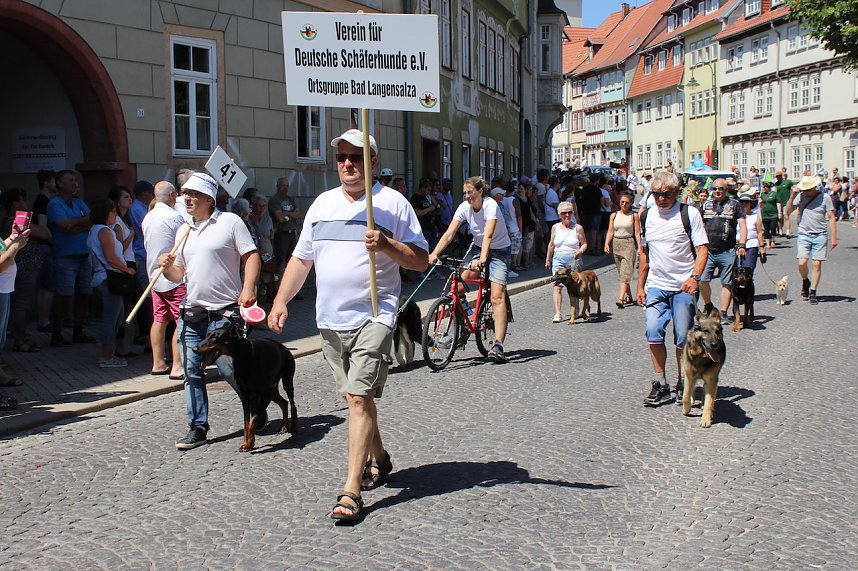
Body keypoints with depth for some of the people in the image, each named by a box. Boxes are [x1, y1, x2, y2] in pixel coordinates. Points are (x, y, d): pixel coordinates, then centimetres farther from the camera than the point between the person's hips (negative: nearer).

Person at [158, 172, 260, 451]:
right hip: (190, 313, 6)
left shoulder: (230, 222, -2)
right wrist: (167, 267, 0)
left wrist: (248, 288, -20)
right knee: (192, 372, 6)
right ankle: (198, 428, 14)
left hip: (223, 313, -6)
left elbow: (252, 256, -7)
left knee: (230, 369, -5)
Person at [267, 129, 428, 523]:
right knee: (355, 396, 15)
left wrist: (386, 245, -20)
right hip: (330, 319, 6)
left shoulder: (392, 202, -2)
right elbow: (301, 259, 17)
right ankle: (378, 459, 37)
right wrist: (281, 301, 6)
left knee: (359, 397, -13)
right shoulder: (322, 204, 13)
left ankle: (351, 490, -11)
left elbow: (421, 260, -3)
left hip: (374, 316, -6)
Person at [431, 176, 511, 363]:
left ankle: (498, 346, -22)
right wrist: (434, 253, -30)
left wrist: (482, 259, -50)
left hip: (499, 250, -5)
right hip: (478, 248, 5)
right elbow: (449, 233, -16)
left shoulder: (491, 205, -23)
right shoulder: (464, 207, -8)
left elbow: (488, 235, -36)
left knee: (497, 297, -17)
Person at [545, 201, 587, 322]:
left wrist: (580, 251, -17)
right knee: (557, 285, -12)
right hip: (558, 259, 2)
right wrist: (548, 260, 22)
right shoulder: (555, 227, 8)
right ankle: (557, 313, -16)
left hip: (573, 259, -2)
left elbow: (584, 244, 3)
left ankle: (575, 311, 26)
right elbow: (551, 245, 18)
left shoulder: (578, 228, 0)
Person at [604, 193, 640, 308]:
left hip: (629, 243, -4)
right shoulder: (614, 215, 9)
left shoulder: (634, 215, 1)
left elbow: (637, 233, -1)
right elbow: (610, 231, 6)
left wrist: (640, 247, -8)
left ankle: (621, 299, -20)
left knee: (625, 272, -13)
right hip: (616, 244, 4)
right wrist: (606, 244, -7)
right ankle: (629, 297, 21)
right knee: (621, 272, 9)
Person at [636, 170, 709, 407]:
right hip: (656, 286, 4)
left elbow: (702, 249, -6)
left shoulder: (689, 214, -4)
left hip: (684, 287, -3)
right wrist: (640, 285, 17)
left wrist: (694, 277, -21)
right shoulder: (648, 216, 10)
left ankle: (683, 385, 16)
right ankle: (660, 385, 1)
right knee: (653, 332, -9)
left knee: (683, 338, -1)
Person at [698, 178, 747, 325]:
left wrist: (741, 245, -10)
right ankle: (708, 306, 14)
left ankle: (723, 314, 8)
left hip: (727, 252, -2)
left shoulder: (734, 205, 6)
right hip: (708, 251, 2)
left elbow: (742, 226, 2)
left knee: (727, 284, 0)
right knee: (701, 280, -9)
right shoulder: (706, 205, 14)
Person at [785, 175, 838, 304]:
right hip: (804, 234, 1)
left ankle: (812, 293, 7)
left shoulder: (825, 197, -2)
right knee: (802, 263, -10)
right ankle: (805, 282, 21)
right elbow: (788, 212, 1)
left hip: (820, 235, -1)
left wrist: (833, 237, -4)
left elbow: (831, 218, 0)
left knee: (817, 264, -3)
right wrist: (792, 197, -11)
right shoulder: (800, 197, 2)